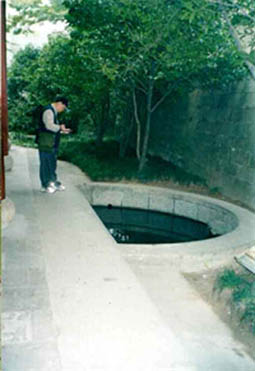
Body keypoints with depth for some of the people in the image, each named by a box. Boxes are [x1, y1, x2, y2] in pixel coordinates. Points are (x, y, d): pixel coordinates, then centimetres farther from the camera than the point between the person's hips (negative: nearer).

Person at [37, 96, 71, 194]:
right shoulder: (48, 111, -14)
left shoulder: (54, 112, 19)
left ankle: (54, 182, 24)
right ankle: (45, 185, 4)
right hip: (46, 143, -10)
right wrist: (60, 128, -11)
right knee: (45, 163, -3)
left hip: (52, 143, 10)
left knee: (52, 163, 15)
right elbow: (49, 125, -25)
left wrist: (62, 130, 12)